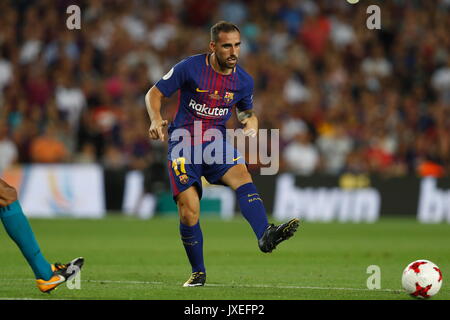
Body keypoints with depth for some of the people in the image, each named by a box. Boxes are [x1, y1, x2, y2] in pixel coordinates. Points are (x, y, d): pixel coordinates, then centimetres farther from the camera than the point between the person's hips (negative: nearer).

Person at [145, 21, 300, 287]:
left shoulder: (244, 81, 3)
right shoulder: (190, 68, -8)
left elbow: (247, 112, 22)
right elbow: (155, 94, 0)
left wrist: (251, 123, -2)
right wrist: (156, 119, -20)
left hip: (217, 142, 2)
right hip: (183, 142, -2)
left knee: (242, 175, -30)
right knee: (189, 212, -10)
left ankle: (265, 235, -51)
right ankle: (198, 272, 10)